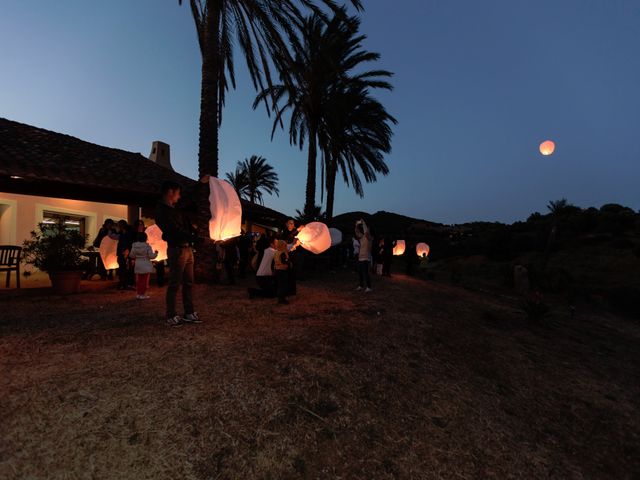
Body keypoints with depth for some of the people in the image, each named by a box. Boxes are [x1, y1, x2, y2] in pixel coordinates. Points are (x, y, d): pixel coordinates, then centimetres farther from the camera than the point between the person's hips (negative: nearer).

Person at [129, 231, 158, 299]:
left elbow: (131, 255, 4)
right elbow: (151, 256, -13)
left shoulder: (134, 246, -1)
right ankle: (143, 294, 5)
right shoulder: (147, 246, -14)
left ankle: (138, 293, 19)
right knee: (145, 280, 3)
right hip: (146, 266, -4)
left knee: (139, 280, 14)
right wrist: (155, 253, 5)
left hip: (138, 266, 4)